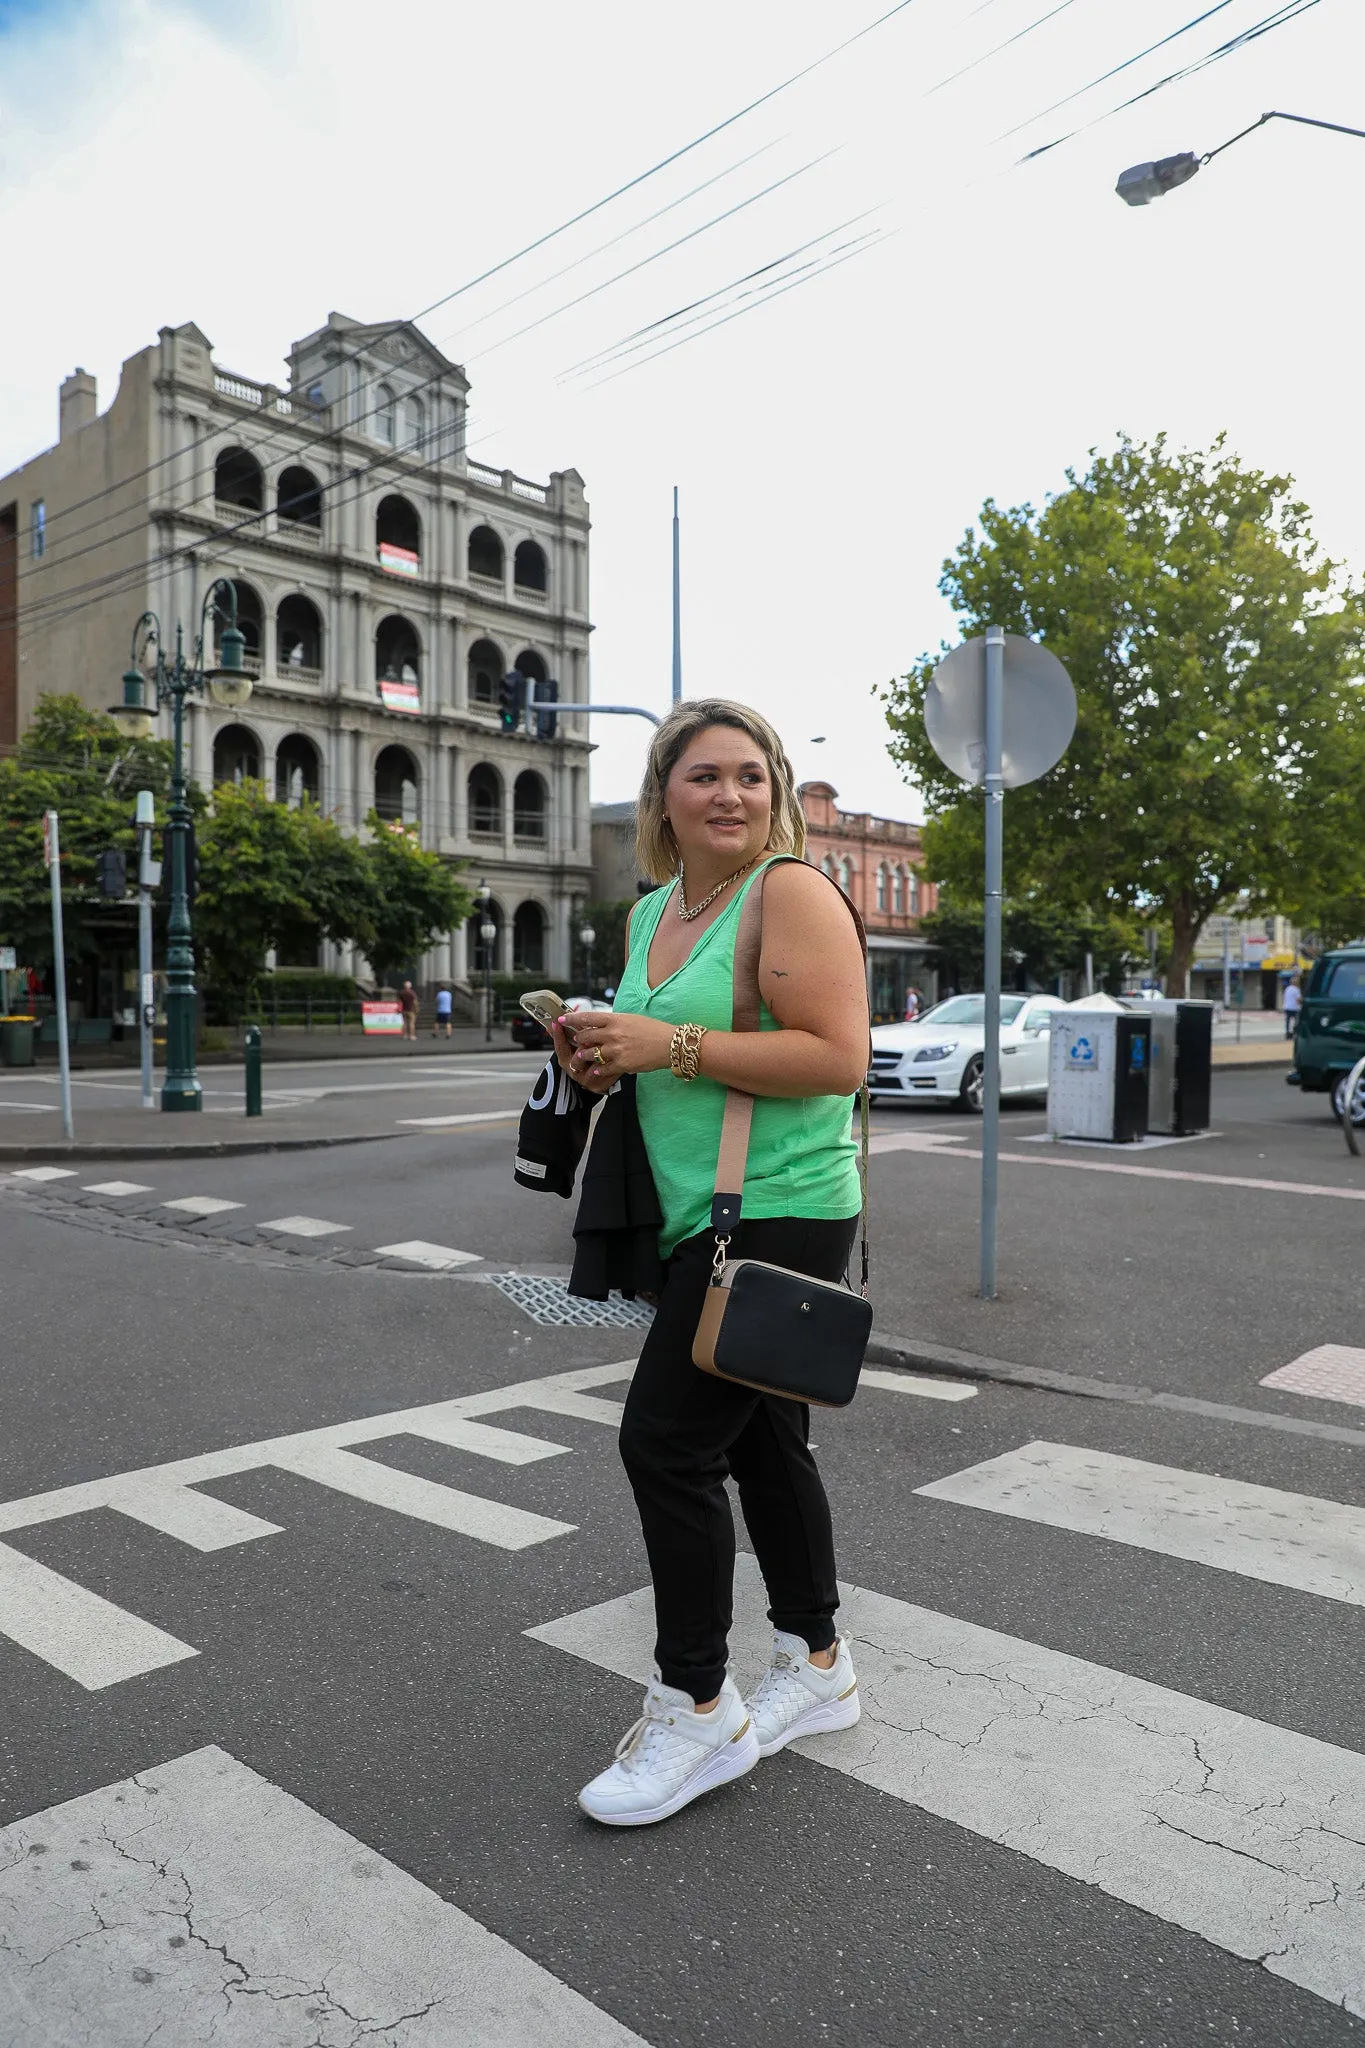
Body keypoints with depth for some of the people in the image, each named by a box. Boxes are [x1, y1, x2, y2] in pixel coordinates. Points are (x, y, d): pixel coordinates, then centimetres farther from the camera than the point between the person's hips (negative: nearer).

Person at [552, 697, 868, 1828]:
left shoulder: (793, 891, -11)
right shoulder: (652, 914, 14)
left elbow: (838, 1058, -20)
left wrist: (668, 1044, -21)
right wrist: (602, 1056, 3)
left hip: (777, 1215, -8)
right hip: (703, 1217, 8)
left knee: (667, 1441, -7)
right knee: (761, 1443, 16)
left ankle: (696, 1712, 10)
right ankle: (817, 1667, 33)